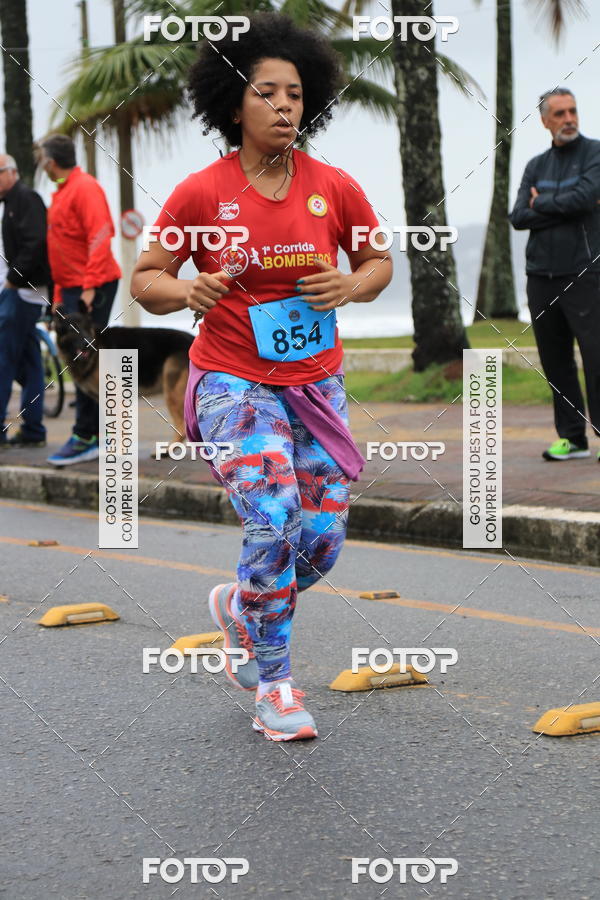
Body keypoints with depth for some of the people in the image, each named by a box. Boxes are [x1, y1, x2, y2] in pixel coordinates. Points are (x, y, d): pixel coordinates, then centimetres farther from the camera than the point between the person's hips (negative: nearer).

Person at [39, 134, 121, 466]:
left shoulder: (85, 188, -10)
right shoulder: (61, 192, 19)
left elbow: (99, 238, -19)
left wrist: (90, 286, -23)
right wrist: (59, 295, 23)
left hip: (92, 288, -10)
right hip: (72, 288, 10)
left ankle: (85, 436, -10)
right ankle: (96, 433, 12)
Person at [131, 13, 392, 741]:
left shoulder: (334, 189, -2)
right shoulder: (200, 194, -9)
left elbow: (378, 262, 11)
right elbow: (144, 279, -2)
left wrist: (351, 287, -12)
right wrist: (186, 291, -23)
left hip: (315, 382, 4)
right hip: (233, 382, -4)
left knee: (323, 538, 4)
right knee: (275, 520, -19)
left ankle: (238, 607, 36)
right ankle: (273, 687, -4)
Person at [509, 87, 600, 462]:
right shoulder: (537, 166, 15)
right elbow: (519, 217, 2)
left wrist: (542, 203, -1)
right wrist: (565, 208, -9)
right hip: (541, 276, 5)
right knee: (555, 361, 6)